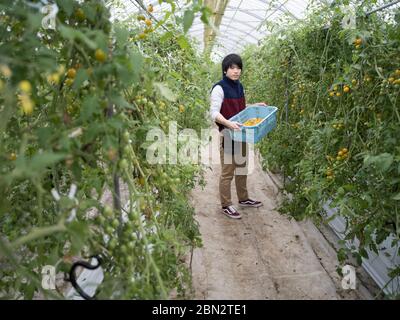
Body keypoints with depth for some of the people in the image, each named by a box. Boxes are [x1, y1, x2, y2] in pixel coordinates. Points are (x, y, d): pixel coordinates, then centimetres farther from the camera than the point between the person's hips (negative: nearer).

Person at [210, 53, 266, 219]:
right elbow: (214, 113, -22)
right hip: (228, 134, -8)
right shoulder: (219, 88, -14)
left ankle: (243, 199, 34)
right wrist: (228, 123, -37)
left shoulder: (239, 86, 10)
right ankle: (226, 205, 12)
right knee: (227, 172, -1)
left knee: (242, 168, 18)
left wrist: (256, 106, 11)